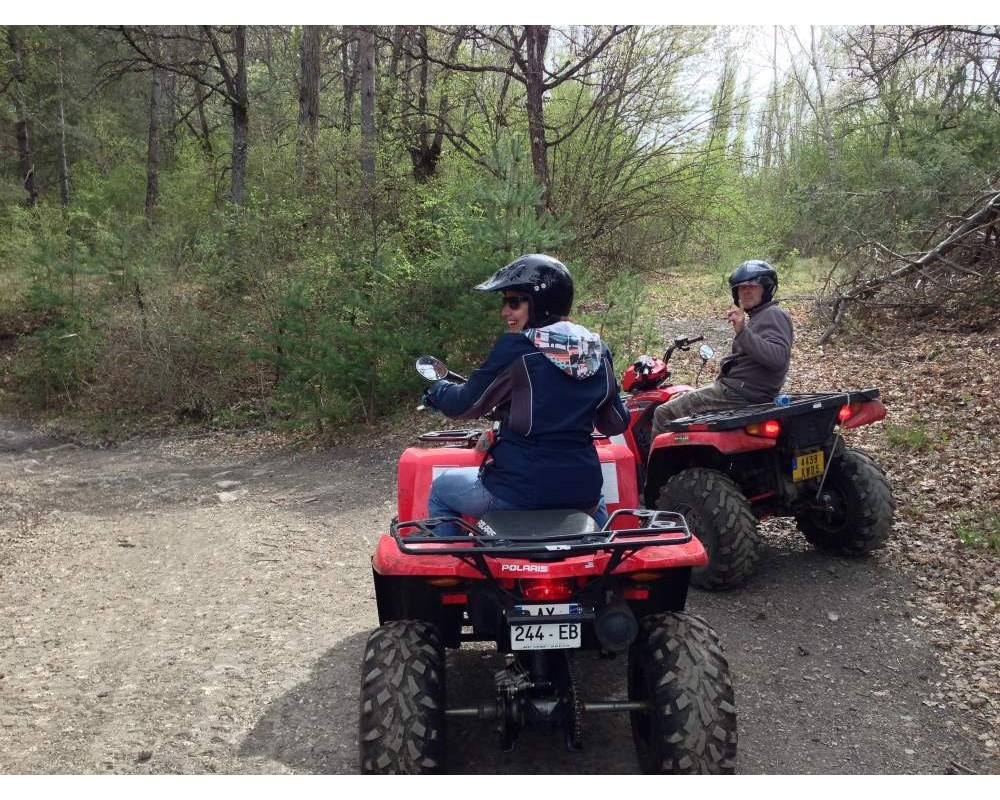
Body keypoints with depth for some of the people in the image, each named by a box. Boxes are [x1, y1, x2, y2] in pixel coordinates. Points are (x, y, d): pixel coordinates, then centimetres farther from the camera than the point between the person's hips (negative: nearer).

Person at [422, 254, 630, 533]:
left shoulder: (517, 348, -13)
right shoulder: (598, 351, 2)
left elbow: (466, 404, -4)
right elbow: (616, 423, 11)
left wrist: (437, 390, 17)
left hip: (517, 490, -5)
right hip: (581, 492, 5)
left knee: (441, 490, 23)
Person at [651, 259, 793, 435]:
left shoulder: (773, 315, -11)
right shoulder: (758, 316, 22)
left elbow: (778, 357, -29)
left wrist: (742, 332, -33)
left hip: (739, 393, -11)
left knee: (663, 414, -11)